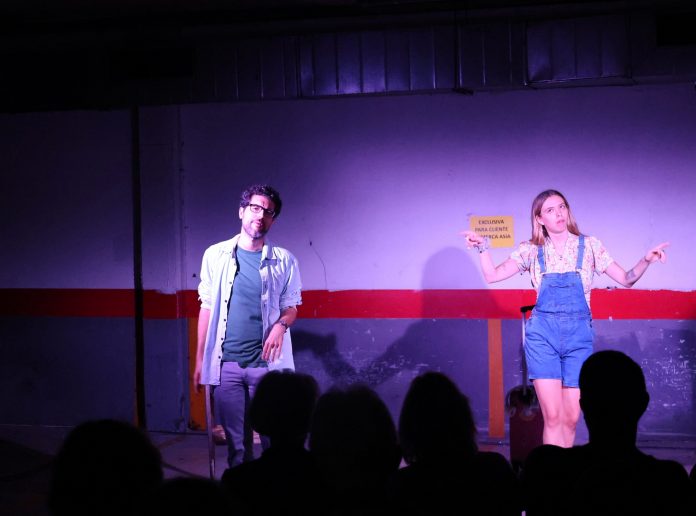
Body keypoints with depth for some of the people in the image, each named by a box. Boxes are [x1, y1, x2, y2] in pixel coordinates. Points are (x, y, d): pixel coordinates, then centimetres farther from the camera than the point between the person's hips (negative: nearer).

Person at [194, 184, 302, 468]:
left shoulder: (283, 260, 4)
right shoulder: (215, 255, 7)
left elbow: (291, 306, 9)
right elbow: (206, 307, 10)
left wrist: (281, 324, -14)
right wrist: (200, 359, 8)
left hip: (267, 362, -1)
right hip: (225, 362, 1)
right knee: (236, 443, 5)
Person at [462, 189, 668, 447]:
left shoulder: (588, 245, 6)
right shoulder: (532, 250, 5)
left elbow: (626, 279, 6)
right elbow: (492, 275, 2)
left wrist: (646, 260, -11)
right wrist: (483, 247, -11)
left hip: (579, 336, 1)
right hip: (543, 336, -1)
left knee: (571, 418, 3)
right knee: (553, 416, -10)